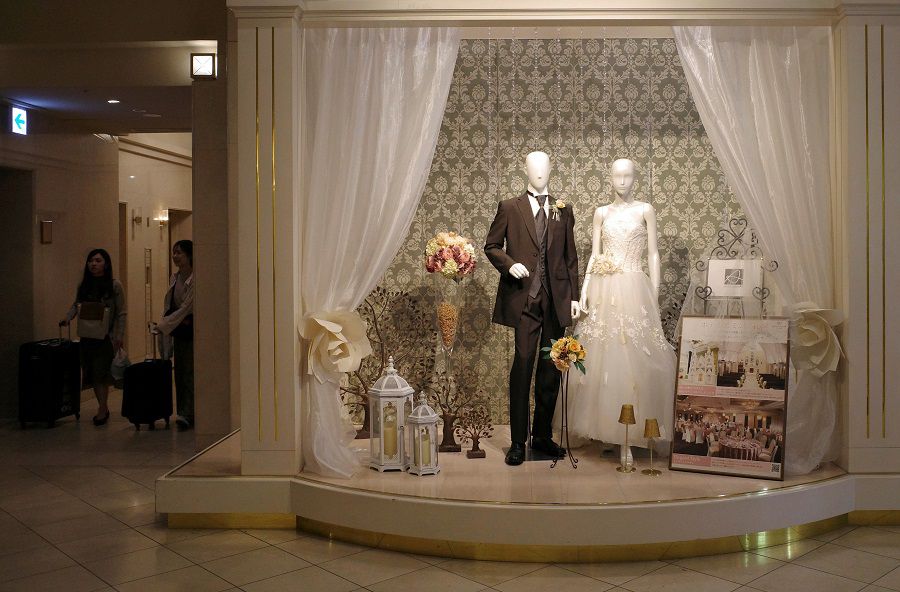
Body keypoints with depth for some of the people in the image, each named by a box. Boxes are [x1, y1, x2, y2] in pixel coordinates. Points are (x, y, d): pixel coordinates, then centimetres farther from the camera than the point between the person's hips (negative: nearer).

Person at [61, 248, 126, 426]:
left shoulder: (114, 286, -5)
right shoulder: (83, 286, 8)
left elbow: (121, 313, -5)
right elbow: (76, 305, 15)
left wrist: (119, 336, -10)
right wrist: (67, 318, -5)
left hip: (106, 337, -5)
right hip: (86, 336, 5)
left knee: (100, 373, -6)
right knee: (91, 373, 8)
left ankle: (102, 409, 4)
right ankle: (103, 408, 20)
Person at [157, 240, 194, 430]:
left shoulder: (195, 279, -13)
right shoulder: (174, 278, 11)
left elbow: (186, 307, -16)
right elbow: (168, 305, 16)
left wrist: (163, 325, -14)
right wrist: (164, 323, -1)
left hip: (191, 330, -8)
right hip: (178, 331, 8)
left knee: (189, 373, -9)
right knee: (179, 373, 8)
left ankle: (187, 414, -11)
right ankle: (183, 413, 13)